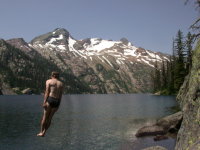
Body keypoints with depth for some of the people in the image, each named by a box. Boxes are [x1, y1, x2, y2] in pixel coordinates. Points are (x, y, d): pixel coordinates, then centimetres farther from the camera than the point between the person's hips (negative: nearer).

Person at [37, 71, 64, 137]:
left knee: (45, 116, 4)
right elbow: (60, 95, 9)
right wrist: (58, 105, 11)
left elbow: (47, 92, -5)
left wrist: (44, 102, -8)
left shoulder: (48, 81, 6)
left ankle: (41, 132, 3)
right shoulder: (61, 84, 15)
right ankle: (44, 132, 12)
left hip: (50, 99, -3)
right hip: (57, 101, 3)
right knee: (50, 117, 10)